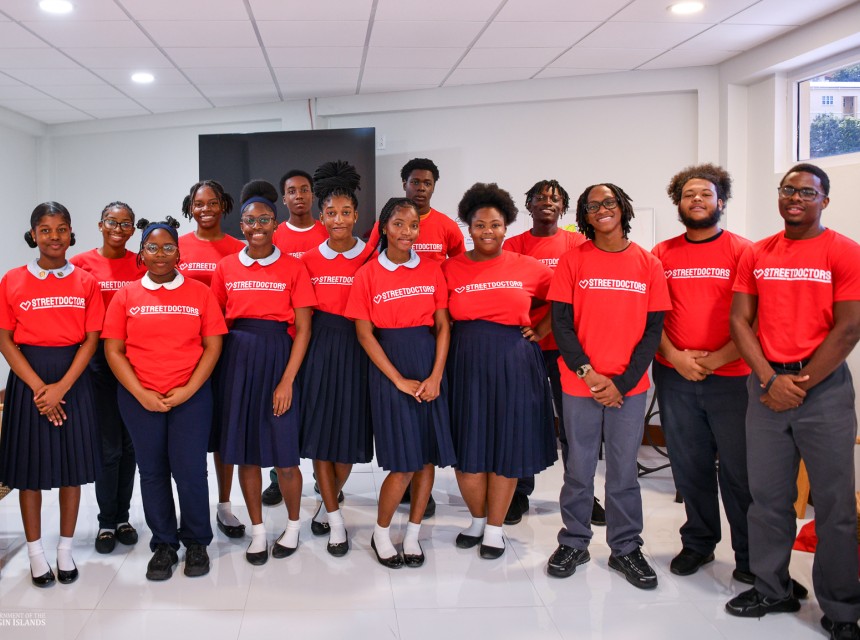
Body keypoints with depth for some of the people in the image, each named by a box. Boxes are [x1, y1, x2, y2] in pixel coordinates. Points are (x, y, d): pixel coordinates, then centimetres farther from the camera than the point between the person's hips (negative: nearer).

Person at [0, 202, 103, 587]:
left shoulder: (86, 283, 1)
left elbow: (91, 340, -2)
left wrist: (62, 386, -13)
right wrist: (38, 386, -12)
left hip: (73, 378, 1)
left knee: (72, 464, 6)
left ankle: (66, 550, 21)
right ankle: (35, 553, 18)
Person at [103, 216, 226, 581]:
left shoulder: (200, 292, 3)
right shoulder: (125, 296, 5)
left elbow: (212, 346, 0)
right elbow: (113, 350, 3)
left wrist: (188, 390, -10)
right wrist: (140, 394, -8)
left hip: (191, 396, -1)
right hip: (139, 399, 2)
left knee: (190, 470, -3)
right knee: (152, 472, 8)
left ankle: (196, 542, 18)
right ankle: (163, 544, 23)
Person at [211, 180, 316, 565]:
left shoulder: (293, 268, -1)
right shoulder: (226, 268, 6)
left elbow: (303, 329, -4)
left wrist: (287, 380, -11)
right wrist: (218, 371, -2)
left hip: (277, 357, -2)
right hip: (236, 359, 3)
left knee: (283, 454, 0)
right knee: (245, 451, 8)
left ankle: (293, 526, 24)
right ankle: (257, 531, 24)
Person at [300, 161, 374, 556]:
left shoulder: (371, 257, -1)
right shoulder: (309, 260, 4)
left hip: (357, 347, -1)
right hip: (319, 346, 1)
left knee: (350, 430, 5)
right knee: (319, 429, 0)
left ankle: (327, 502, 29)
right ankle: (336, 520, 11)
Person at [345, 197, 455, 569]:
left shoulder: (431, 270, 6)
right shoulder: (368, 275, -2)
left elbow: (443, 325, 4)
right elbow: (364, 334, -4)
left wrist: (435, 375, -8)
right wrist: (399, 379, -10)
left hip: (429, 366, 3)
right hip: (388, 367, -3)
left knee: (428, 455, 5)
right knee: (403, 462, -5)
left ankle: (413, 535, 21)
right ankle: (380, 534, 17)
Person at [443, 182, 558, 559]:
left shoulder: (527, 268, 1)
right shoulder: (450, 269, 2)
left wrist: (542, 330, 1)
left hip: (513, 364, 0)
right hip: (466, 363, 0)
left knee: (506, 447, 6)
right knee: (467, 448, 5)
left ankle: (494, 529, 23)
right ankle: (477, 519, 29)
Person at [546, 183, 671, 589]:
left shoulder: (648, 265, 3)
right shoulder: (573, 261, 0)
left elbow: (653, 330, 1)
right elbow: (561, 324, -2)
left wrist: (622, 382, -7)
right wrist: (588, 373, -12)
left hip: (629, 387, 1)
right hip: (580, 384, -1)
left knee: (624, 470, 9)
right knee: (579, 468, 8)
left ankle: (625, 548, 23)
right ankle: (574, 543, 23)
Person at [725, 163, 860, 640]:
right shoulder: (756, 255, 9)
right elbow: (740, 321, 5)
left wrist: (801, 384, -9)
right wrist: (770, 379, -7)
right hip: (766, 385, 4)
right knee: (767, 495, 9)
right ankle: (772, 588, 24)